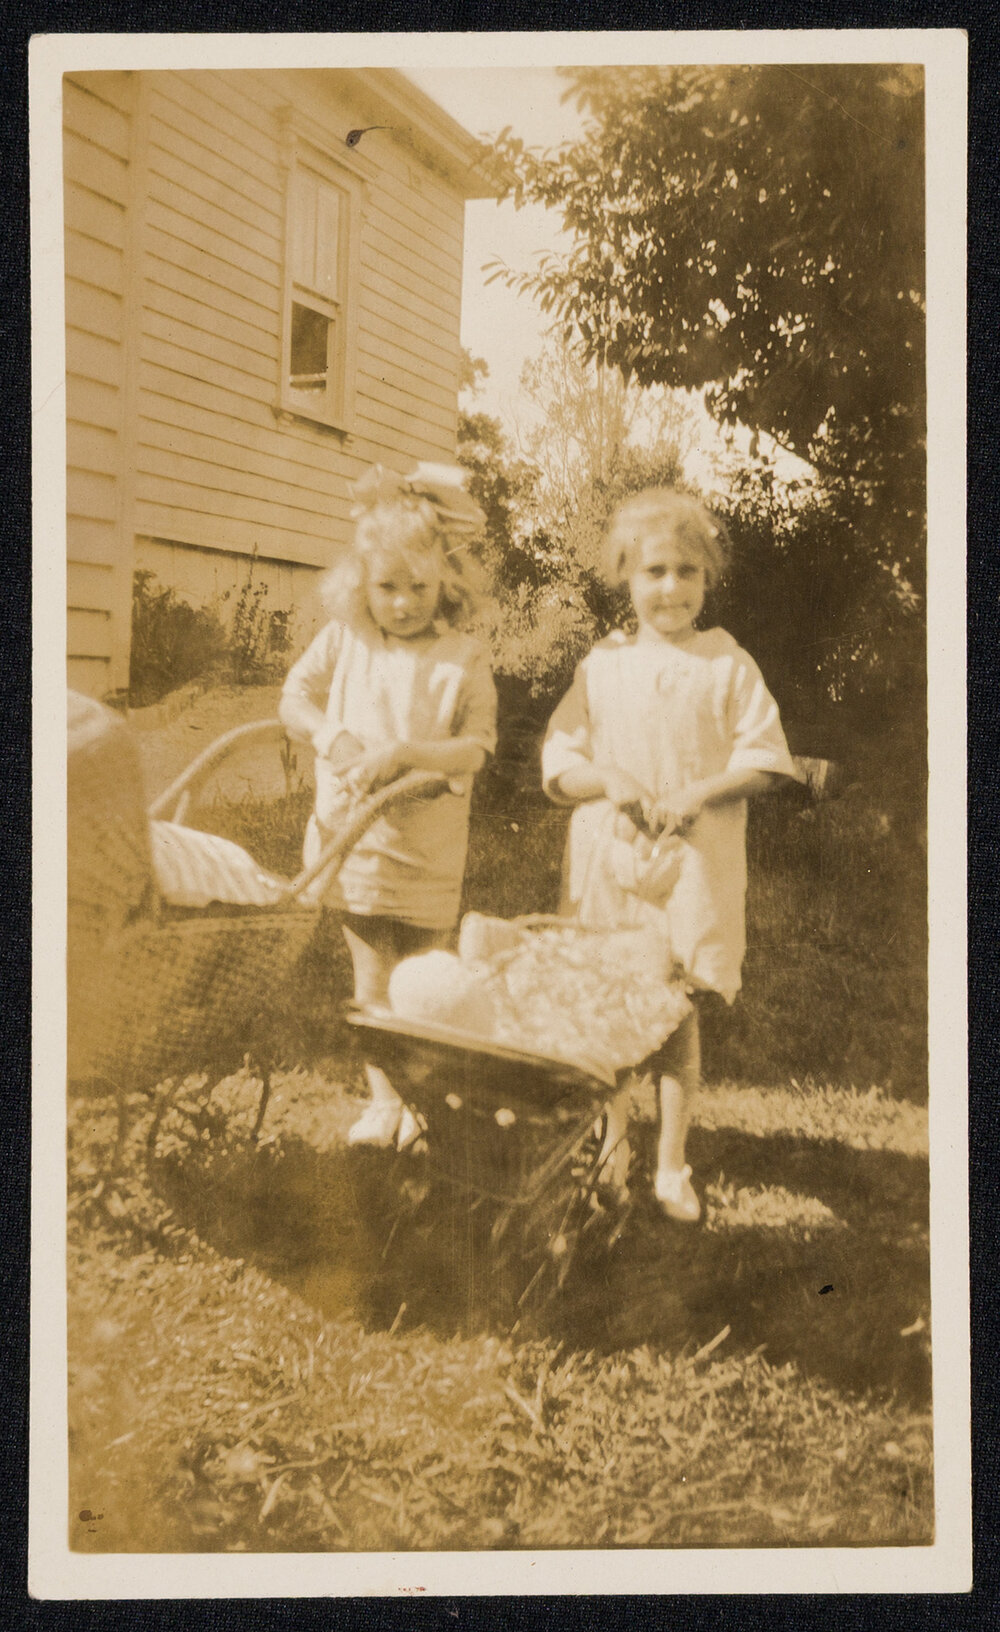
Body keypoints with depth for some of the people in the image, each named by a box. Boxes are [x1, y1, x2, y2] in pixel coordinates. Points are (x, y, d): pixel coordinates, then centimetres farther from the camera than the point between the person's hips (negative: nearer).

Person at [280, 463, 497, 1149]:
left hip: (428, 846, -2)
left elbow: (475, 749, -14)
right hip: (356, 836, 2)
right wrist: (330, 735, -14)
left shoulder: (464, 657, -9)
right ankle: (382, 1097, 23)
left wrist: (405, 751, -28)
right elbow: (294, 698, 6)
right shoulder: (344, 638, 0)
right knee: (371, 975, 10)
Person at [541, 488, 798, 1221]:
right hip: (610, 860, 2)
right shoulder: (601, 666, 6)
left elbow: (763, 759, -2)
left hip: (696, 865, -2)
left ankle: (672, 1161, 15)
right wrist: (610, 780, -14)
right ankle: (614, 1139, 28)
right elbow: (559, 763, 5)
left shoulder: (728, 665, 1)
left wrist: (699, 792, -17)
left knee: (681, 1013, 1)